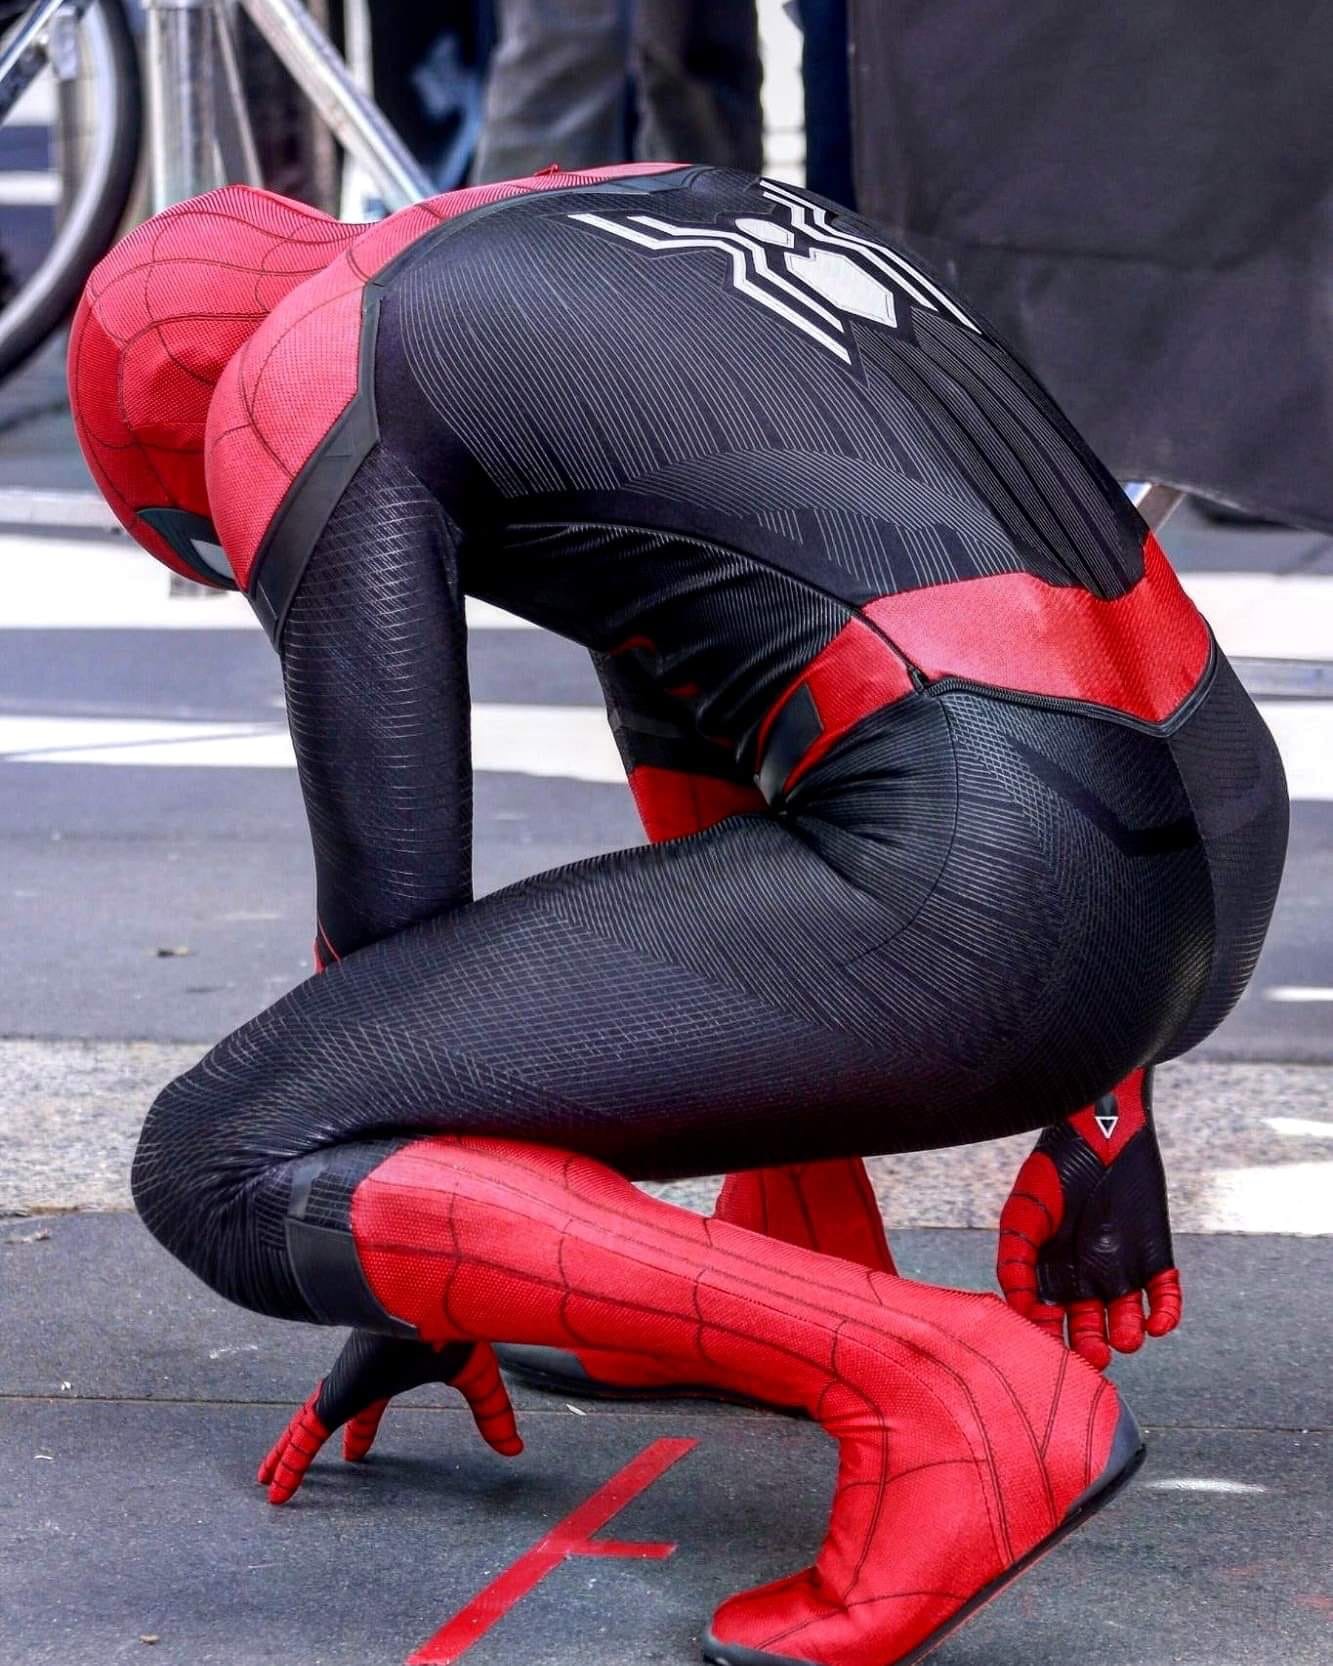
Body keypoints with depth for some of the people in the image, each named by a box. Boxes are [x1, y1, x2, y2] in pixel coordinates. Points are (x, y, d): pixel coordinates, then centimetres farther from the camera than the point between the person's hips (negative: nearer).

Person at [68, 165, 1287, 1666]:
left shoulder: (301, 376, 6)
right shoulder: (694, 197, 30)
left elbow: (395, 877, 8)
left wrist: (420, 1300, 24)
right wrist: (1094, 1105, 35)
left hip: (979, 894, -9)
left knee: (225, 1168, -5)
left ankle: (949, 1395, -13)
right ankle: (815, 1278, 31)